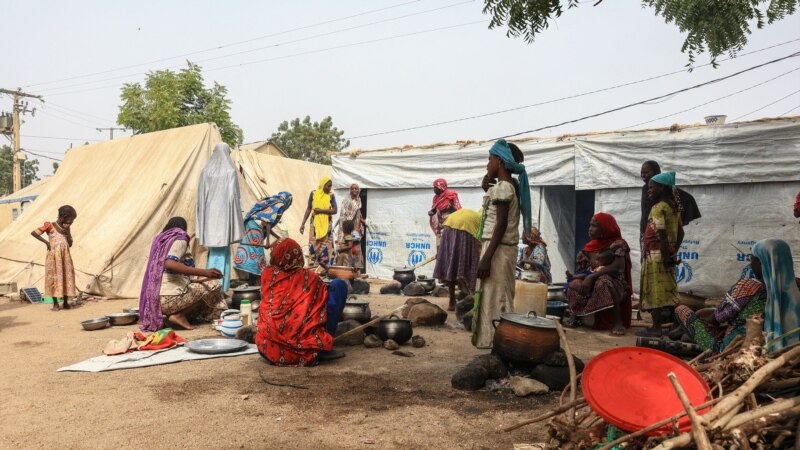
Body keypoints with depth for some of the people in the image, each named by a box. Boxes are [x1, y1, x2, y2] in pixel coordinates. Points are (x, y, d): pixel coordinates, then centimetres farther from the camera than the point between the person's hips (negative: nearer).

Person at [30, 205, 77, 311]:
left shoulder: (67, 228, 12)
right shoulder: (50, 226, -4)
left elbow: (70, 244, 10)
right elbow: (33, 233, -9)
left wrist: (68, 232, -3)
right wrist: (46, 242, -10)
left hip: (65, 255, 5)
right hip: (54, 255, -5)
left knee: (67, 276, 3)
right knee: (54, 277, -2)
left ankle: (66, 302, 10)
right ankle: (55, 303, 3)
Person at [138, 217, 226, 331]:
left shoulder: (160, 240, 19)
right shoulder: (180, 238, -4)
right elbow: (170, 264, -22)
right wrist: (204, 272, -25)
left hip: (155, 300, 9)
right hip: (170, 298, -9)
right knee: (214, 286, 1)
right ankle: (179, 315, -7)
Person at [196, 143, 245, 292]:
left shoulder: (206, 170, 4)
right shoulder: (230, 171, -8)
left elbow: (201, 197, 6)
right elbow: (233, 195, -11)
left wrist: (203, 220, 13)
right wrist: (235, 221, -5)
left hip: (209, 215, 4)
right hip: (224, 214, -4)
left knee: (213, 250, 15)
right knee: (223, 251, 1)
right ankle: (221, 286, 2)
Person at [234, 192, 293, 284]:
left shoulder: (272, 204, 26)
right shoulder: (280, 205, 0)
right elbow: (269, 222, -14)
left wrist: (278, 237, 33)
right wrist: (267, 240, -20)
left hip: (252, 224, 9)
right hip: (256, 226, -9)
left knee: (250, 250, 8)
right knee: (256, 253, -7)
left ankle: (253, 280, 11)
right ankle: (254, 281, -6)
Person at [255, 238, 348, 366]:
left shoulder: (267, 274, 6)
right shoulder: (309, 277, 0)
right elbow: (322, 301, 14)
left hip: (270, 350, 5)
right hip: (305, 351, -5)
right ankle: (324, 349, 4)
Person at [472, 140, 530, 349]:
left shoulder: (502, 187, -14)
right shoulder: (510, 185, 14)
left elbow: (501, 224, -20)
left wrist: (486, 257, -23)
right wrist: (487, 190, 15)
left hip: (498, 249, -10)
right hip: (503, 248, 10)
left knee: (494, 299, -6)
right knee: (499, 297, 13)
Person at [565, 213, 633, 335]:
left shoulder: (618, 244, -7)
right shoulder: (590, 247, 10)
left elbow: (617, 266, -22)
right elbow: (586, 270, 7)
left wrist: (592, 276, -28)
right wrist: (574, 276, -16)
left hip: (615, 285, -4)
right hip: (593, 284, 4)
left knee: (603, 281, -39)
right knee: (575, 285, -27)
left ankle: (617, 321, -27)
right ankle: (576, 314, 1)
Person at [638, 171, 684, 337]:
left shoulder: (658, 208, -15)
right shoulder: (674, 207, 12)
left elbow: (662, 234, -21)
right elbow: (680, 232, 14)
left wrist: (666, 256, -19)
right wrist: (673, 252, 14)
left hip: (656, 255, -9)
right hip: (667, 254, 9)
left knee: (654, 291, -4)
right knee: (666, 291, 13)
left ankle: (656, 328, 0)